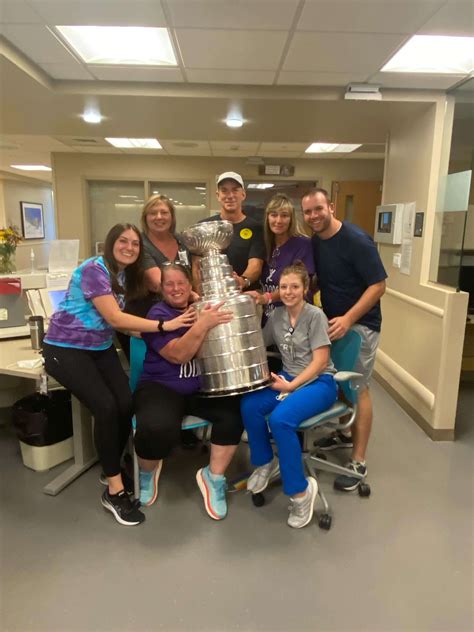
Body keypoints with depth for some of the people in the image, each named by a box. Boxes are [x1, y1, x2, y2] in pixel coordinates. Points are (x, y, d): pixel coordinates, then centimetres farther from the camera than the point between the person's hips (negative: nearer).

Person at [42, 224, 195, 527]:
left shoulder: (127, 274, 7)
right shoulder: (94, 269, -18)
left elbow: (117, 318, 8)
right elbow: (114, 318, -24)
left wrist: (140, 328, -12)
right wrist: (164, 325, -26)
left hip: (101, 348, 7)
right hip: (66, 349, -6)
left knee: (126, 405, -14)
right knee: (106, 407, -21)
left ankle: (113, 468, 12)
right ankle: (115, 491, -7)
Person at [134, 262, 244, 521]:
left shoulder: (202, 307, 10)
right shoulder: (158, 314, -5)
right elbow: (178, 355, -19)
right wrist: (203, 324, -32)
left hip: (201, 387, 5)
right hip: (161, 387, -4)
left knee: (234, 411, -22)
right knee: (158, 429, -32)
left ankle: (213, 477, -2)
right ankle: (147, 471, 5)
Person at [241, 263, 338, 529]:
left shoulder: (315, 315, -10)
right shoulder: (277, 315, 7)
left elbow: (320, 361, -14)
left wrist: (292, 386, -20)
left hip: (320, 382, -5)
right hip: (289, 378, 5)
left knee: (280, 418, -31)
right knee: (250, 405, -22)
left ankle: (301, 490, -11)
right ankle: (266, 463, 5)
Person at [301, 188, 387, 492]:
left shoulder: (357, 240, -20)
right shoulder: (315, 241, 3)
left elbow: (378, 285, -21)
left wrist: (348, 319, -28)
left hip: (360, 324, -7)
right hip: (332, 320, 7)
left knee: (358, 389, -1)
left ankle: (359, 462, 10)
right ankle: (345, 433, 37)